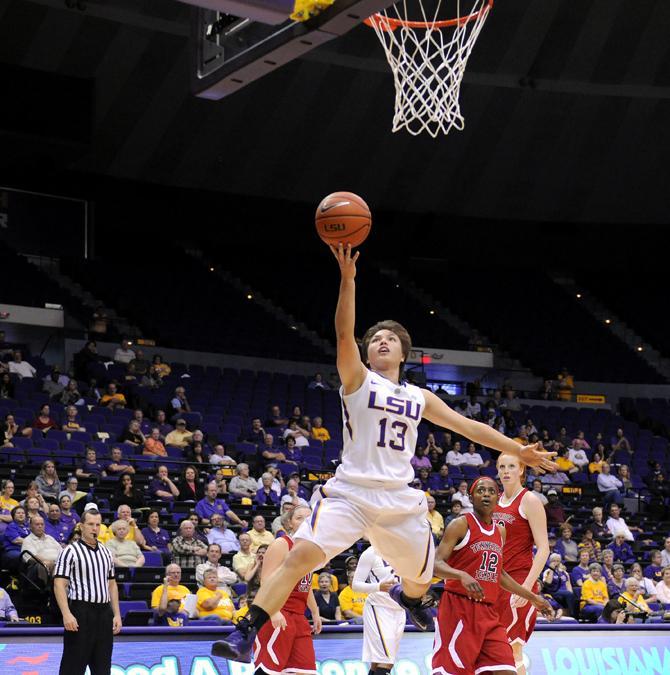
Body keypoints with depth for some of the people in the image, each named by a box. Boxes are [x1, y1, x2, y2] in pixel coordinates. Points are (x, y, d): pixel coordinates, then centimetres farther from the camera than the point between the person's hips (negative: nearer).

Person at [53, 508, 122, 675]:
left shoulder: (106, 553, 15)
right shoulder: (71, 551, -5)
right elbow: (59, 585, -10)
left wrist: (117, 614, 12)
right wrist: (66, 614, -20)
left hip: (104, 613, 6)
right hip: (80, 612, -6)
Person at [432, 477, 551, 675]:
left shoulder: (500, 532, 16)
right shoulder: (461, 525, -5)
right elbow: (435, 564, -14)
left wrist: (532, 597, 30)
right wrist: (462, 575, -33)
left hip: (488, 614, 7)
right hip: (458, 608, -7)